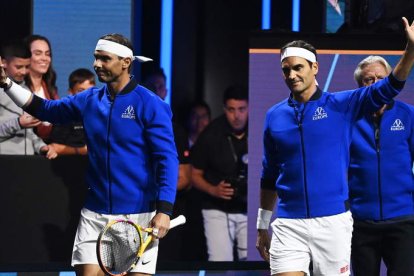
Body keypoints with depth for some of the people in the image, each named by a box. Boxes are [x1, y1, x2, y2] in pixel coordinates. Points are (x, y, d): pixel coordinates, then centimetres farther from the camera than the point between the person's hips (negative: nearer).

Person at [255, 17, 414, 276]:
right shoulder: (275, 116, 9)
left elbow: (388, 87, -9)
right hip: (288, 224, 1)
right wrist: (263, 227, 17)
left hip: (333, 222, -1)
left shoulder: (341, 105, 2)